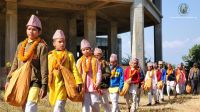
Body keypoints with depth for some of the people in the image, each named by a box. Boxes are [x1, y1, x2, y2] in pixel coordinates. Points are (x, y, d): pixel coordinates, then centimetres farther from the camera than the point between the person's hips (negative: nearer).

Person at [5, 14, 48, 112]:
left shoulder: (41, 46, -4)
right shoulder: (21, 45, 14)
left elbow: (44, 67, -8)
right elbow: (15, 64, 17)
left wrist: (44, 85, -12)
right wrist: (9, 79, 11)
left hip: (35, 81, -6)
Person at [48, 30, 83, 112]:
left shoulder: (69, 55, 3)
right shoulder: (50, 56, 10)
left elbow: (74, 69, -1)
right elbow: (47, 70, 11)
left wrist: (78, 82, -8)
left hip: (63, 83, -4)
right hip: (53, 85, 4)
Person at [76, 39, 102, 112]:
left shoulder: (95, 60, 6)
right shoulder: (79, 61, 9)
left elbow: (99, 72, -1)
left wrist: (97, 82, -17)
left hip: (93, 87, -1)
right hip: (84, 87, 1)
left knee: (95, 104, 2)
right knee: (85, 105, -2)